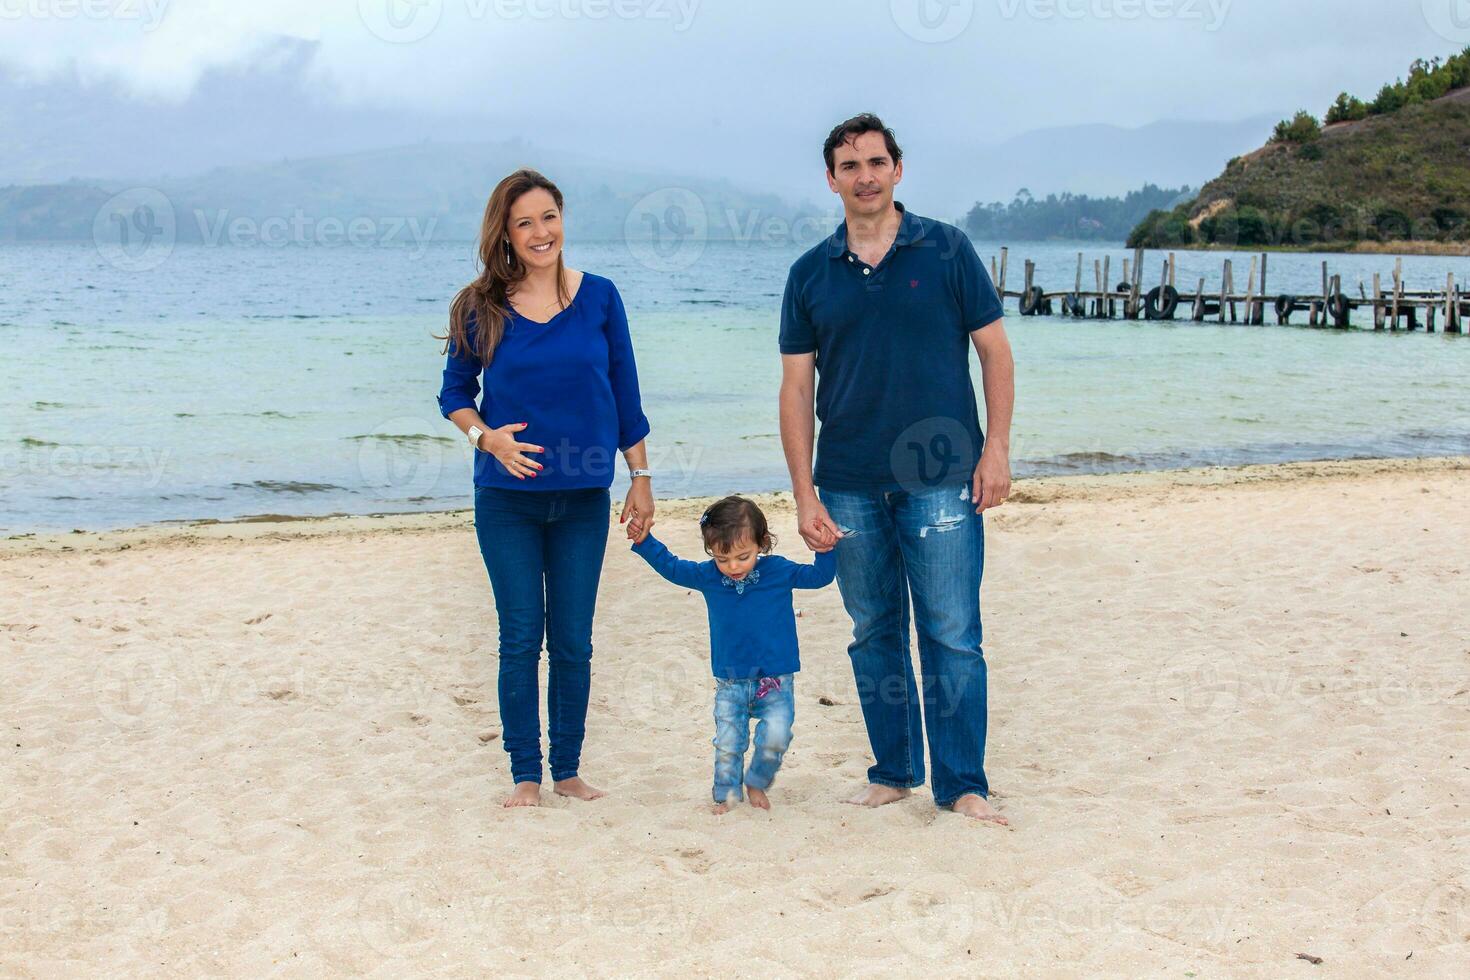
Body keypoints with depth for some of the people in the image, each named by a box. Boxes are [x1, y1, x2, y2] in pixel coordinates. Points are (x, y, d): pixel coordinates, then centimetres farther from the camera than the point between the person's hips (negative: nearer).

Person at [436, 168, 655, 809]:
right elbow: (454, 393, 6)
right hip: (507, 498, -1)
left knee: (573, 642, 7)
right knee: (520, 640, 4)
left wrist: (641, 478, 5)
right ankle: (525, 775, 16)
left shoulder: (598, 297, 0)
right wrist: (486, 437, -14)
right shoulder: (481, 307, -2)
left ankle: (568, 769, 21)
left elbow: (625, 395, 6)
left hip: (583, 498, 1)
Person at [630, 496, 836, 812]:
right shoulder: (707, 576, -2)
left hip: (775, 680, -2)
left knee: (775, 737, -15)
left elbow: (819, 576, 5)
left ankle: (756, 783, 9)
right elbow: (669, 566, 6)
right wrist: (643, 540, -5)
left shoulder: (779, 571, -5)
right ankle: (727, 795, 15)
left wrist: (825, 551, -13)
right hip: (730, 683, 2)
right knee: (727, 744, -2)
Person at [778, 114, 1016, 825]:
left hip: (941, 480, -2)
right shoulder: (811, 275, 7)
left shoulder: (947, 251, 2)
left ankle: (962, 785, 7)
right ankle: (894, 770, 23)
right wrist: (804, 492, 0)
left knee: (952, 637, -2)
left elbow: (994, 352, 4)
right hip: (849, 486, 3)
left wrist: (996, 449, -5)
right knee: (873, 635, 10)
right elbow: (796, 387, 7)